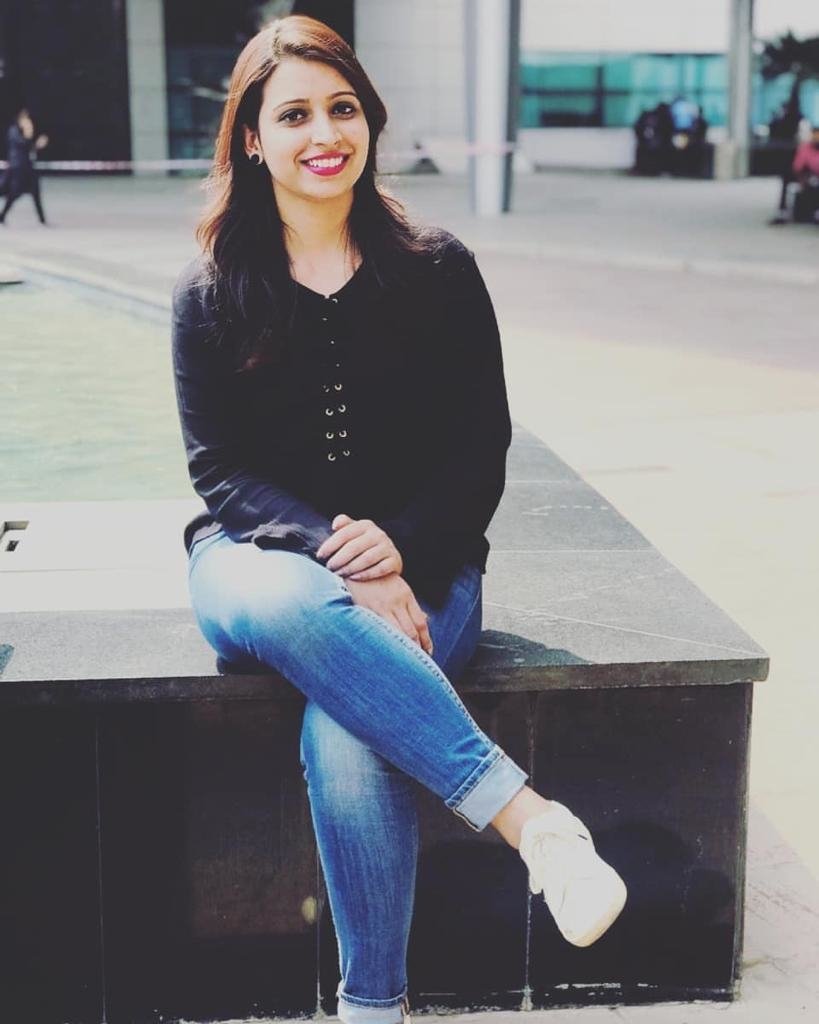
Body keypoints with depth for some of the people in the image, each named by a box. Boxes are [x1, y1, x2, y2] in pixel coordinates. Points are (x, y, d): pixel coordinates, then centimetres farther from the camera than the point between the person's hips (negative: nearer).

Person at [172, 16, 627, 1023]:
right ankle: (529, 816, -37)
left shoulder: (438, 271, 2)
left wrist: (398, 549, -15)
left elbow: (481, 449, 3)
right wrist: (337, 558, -18)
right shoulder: (213, 293, 3)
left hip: (415, 562, 0)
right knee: (282, 603, -38)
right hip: (263, 553, 1)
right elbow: (221, 470, -1)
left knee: (344, 737, -32)